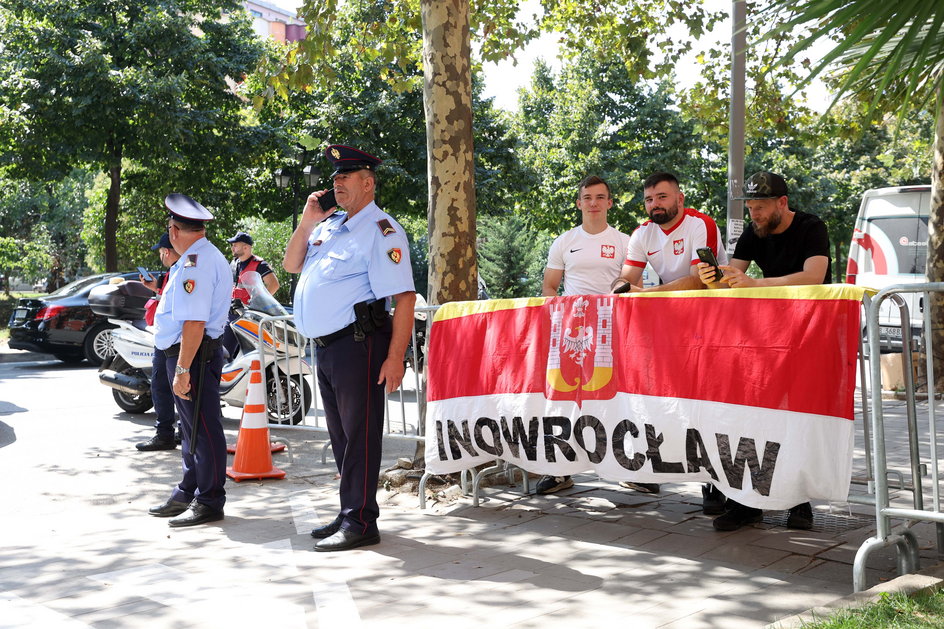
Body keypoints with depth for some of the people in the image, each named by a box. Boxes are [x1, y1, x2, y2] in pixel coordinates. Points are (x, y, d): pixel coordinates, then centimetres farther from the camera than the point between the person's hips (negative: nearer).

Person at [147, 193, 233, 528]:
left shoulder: (196, 263, -18)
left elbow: (194, 322, -25)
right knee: (192, 429, 19)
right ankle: (188, 494, 30)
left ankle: (209, 502, 4)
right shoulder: (204, 257, 17)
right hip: (183, 354, 11)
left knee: (203, 430, -3)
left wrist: (183, 369, -25)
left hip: (194, 354, -11)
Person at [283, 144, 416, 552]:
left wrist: (395, 357, -22)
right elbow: (290, 264, 22)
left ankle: (360, 522, 1)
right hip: (325, 346, 9)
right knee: (341, 436, 15)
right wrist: (306, 223, 6)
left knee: (360, 434, -4)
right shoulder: (329, 225, 17)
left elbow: (404, 296, -16)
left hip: (358, 344, -9)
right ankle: (349, 514, 25)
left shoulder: (380, 229, -9)